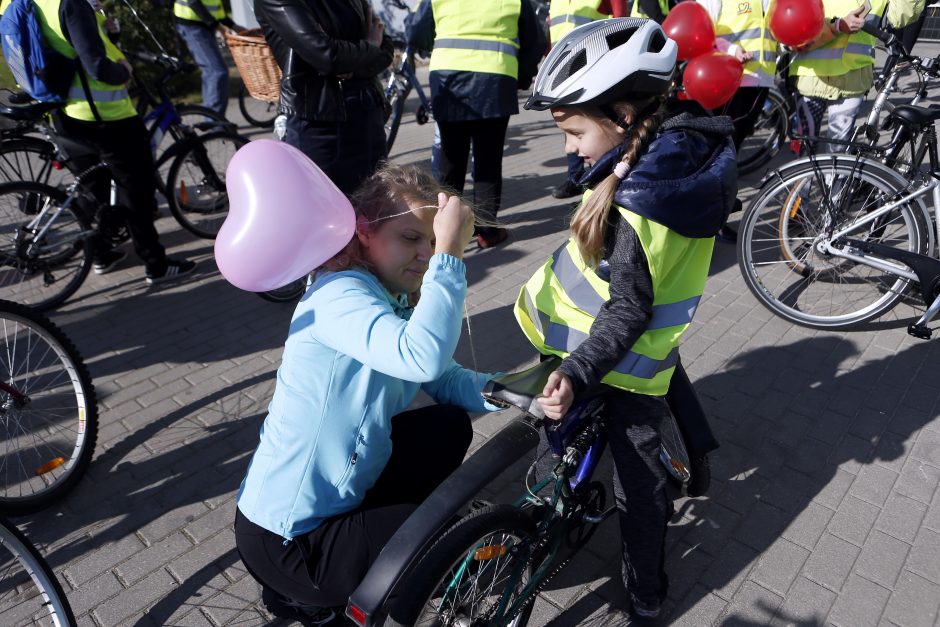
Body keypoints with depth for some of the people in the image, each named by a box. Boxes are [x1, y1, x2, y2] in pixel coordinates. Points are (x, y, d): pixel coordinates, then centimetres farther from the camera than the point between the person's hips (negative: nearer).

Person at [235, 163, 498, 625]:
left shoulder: (397, 301, 2)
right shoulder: (339, 294, -26)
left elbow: (445, 380, 1)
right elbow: (422, 358, -44)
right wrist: (449, 256, -37)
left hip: (335, 494, 9)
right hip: (285, 541, -8)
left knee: (450, 427, 9)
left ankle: (379, 524, 20)